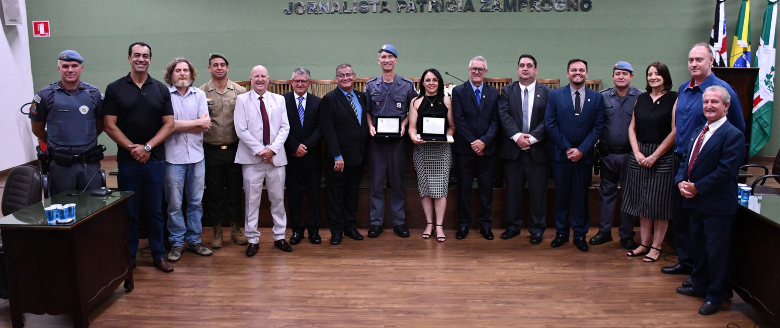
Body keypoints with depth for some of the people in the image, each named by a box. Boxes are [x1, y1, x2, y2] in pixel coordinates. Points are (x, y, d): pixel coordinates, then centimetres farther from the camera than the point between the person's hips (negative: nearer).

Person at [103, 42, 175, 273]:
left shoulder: (161, 89, 6)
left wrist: (147, 147, -9)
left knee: (155, 210, 7)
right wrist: (131, 147, -12)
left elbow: (169, 124, 2)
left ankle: (158, 254, 17)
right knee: (129, 211, 6)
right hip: (127, 160, -1)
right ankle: (129, 255, 18)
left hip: (155, 159, 1)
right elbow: (110, 125, -2)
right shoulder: (115, 89, 3)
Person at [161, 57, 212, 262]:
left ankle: (194, 240, 22)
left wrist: (180, 126, -10)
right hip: (174, 157, -3)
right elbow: (168, 125, -13)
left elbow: (205, 126, -1)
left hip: (196, 155, 3)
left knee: (196, 201, 10)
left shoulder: (199, 95, 7)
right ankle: (176, 243, 17)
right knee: (174, 204, 4)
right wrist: (197, 123, -5)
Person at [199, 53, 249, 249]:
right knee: (214, 191, 8)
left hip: (234, 149, 0)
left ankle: (235, 229, 23)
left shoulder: (239, 91, 3)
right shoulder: (201, 92, 2)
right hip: (211, 150, 0)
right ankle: (217, 232, 21)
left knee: (235, 190, 9)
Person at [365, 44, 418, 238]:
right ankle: (376, 221, 12)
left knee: (398, 181, 5)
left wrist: (404, 124, -8)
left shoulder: (407, 85, 4)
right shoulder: (371, 85, 7)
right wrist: (370, 126, -6)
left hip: (398, 139, 0)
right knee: (377, 181, 4)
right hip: (377, 139, 1)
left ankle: (399, 221, 15)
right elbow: (367, 111, 11)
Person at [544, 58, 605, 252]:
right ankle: (561, 233, 18)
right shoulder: (556, 95, 2)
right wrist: (567, 148, -9)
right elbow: (550, 124, -3)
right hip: (561, 154, 0)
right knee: (561, 195, 7)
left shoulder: (597, 98, 5)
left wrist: (581, 149, -11)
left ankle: (580, 235, 16)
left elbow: (598, 127, 0)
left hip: (584, 155, 0)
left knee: (581, 196, 7)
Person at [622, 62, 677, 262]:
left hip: (663, 157, -4)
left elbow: (675, 131, -10)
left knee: (659, 203, 1)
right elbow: (632, 128, 10)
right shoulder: (641, 99, 11)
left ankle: (656, 246, 11)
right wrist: (637, 152, -4)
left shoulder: (674, 99, -4)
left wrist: (654, 156, -13)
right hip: (639, 155, 5)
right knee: (643, 201, 9)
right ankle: (644, 243, 18)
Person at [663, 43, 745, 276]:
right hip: (680, 161, 7)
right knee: (679, 214, 14)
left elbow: (738, 130, -5)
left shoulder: (722, 89, -11)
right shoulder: (683, 89, 9)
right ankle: (685, 261, 28)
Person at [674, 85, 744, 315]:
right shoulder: (698, 132, 14)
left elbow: (726, 171, -21)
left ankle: (715, 296, 17)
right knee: (697, 247, 20)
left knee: (716, 251, 3)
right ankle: (699, 285, 37)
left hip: (717, 205, -8)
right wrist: (681, 182, -5)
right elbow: (686, 160, 14)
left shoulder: (733, 135, -14)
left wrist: (696, 187, -18)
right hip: (695, 202, 9)